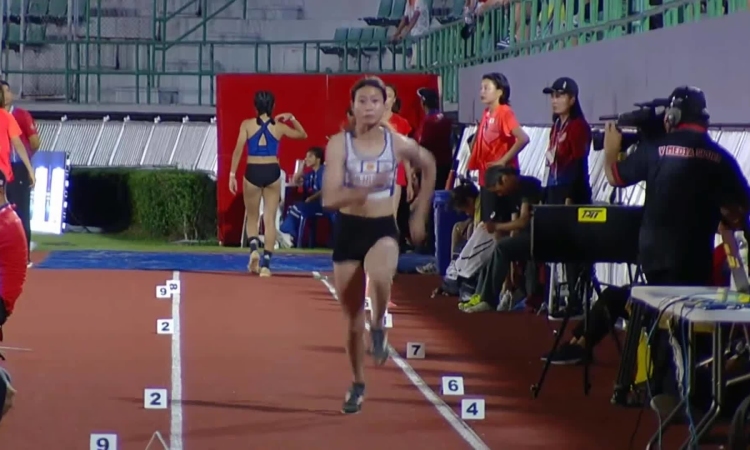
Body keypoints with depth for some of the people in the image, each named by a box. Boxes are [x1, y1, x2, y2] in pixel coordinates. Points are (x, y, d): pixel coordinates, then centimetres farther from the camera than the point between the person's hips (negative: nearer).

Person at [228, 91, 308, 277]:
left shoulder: (247, 125, -2)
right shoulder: (279, 126, 3)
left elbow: (238, 150, -9)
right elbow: (303, 135, 19)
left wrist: (232, 174, -6)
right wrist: (291, 118, 22)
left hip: (253, 172, -1)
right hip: (272, 172, 1)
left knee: (252, 217, 15)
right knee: (270, 219, 4)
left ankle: (254, 249, -12)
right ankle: (265, 263, -2)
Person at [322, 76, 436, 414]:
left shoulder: (399, 144, -4)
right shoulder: (339, 144, -9)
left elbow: (429, 167, 17)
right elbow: (329, 199, -17)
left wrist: (420, 216, 17)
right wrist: (367, 188, -31)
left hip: (383, 229, -1)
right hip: (348, 230, 1)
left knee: (380, 277, -36)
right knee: (352, 317, 8)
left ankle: (378, 328, -4)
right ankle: (358, 385, 28)